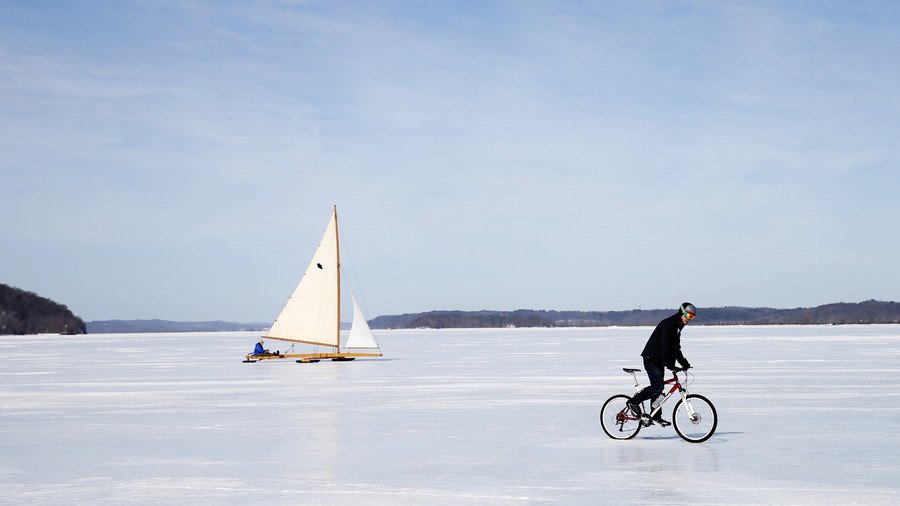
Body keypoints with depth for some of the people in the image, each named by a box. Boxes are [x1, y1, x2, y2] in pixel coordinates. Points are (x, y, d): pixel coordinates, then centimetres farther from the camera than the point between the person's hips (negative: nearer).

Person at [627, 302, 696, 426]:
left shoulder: (677, 326, 16)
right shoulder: (668, 324, -16)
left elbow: (675, 348, 21)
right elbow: (664, 345, -25)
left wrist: (684, 363, 13)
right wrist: (669, 363, -31)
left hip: (659, 360, 10)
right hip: (651, 359, -10)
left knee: (657, 388, 9)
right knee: (658, 386, -16)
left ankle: (656, 416, 12)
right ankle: (634, 401, -6)